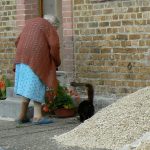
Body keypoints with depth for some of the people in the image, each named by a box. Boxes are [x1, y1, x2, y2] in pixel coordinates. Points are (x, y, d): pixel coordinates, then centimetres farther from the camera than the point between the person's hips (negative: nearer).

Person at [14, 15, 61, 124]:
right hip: (37, 60, -6)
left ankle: (23, 116, 11)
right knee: (37, 87, -5)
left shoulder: (30, 23, 24)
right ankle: (37, 116, -8)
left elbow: (18, 42, 23)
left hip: (23, 58, 6)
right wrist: (57, 63, 4)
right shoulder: (50, 28, 4)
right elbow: (54, 46, -9)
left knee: (27, 88, 11)